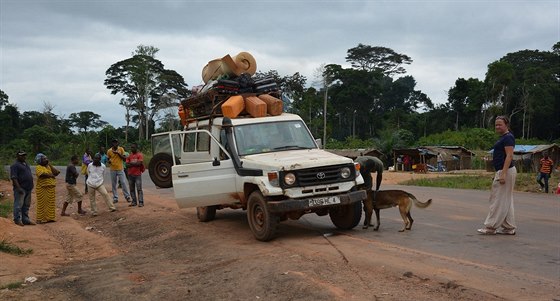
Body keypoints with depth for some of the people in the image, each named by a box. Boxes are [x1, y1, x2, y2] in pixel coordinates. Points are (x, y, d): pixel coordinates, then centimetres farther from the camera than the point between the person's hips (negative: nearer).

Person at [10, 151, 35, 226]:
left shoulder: (26, 164, 19)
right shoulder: (15, 165, -8)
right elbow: (14, 177, -16)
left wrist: (31, 186, 18)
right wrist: (18, 188, -23)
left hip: (28, 188, 9)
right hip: (21, 189, -9)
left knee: (26, 205, 11)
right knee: (18, 204, -4)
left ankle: (25, 219, 17)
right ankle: (17, 220, 1)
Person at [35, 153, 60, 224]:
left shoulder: (49, 167, 17)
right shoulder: (39, 167, -5)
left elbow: (56, 172, 4)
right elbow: (43, 174, -22)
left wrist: (50, 165, 3)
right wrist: (51, 175, -8)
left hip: (51, 188, 7)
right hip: (42, 188, -6)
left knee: (51, 203, 7)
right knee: (42, 204, -3)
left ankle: (49, 218, 13)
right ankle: (41, 219, 2)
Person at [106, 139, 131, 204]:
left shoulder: (121, 149, -3)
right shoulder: (109, 151, 0)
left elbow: (124, 158, -4)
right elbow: (108, 159, 13)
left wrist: (118, 153, -16)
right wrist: (109, 161, -12)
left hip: (120, 169, -2)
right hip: (113, 170, 2)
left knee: (124, 183, -4)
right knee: (113, 184, 5)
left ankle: (127, 196, 6)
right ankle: (115, 198, 13)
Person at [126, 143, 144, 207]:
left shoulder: (140, 155, -3)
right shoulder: (129, 156, 11)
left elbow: (139, 163, -16)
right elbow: (127, 164, 1)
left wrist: (131, 163, -6)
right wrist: (135, 164, -13)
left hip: (137, 174, -5)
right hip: (130, 174, 5)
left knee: (139, 189, -6)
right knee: (132, 189, 7)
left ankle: (141, 202, -5)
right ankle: (134, 202, 14)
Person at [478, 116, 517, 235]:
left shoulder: (508, 137, -13)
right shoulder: (503, 137, 18)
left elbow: (509, 156, -20)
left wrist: (503, 174, -26)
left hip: (506, 171, -11)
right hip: (503, 171, 11)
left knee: (498, 199, -7)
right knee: (506, 201, 11)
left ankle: (491, 227, -3)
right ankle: (509, 228, 15)